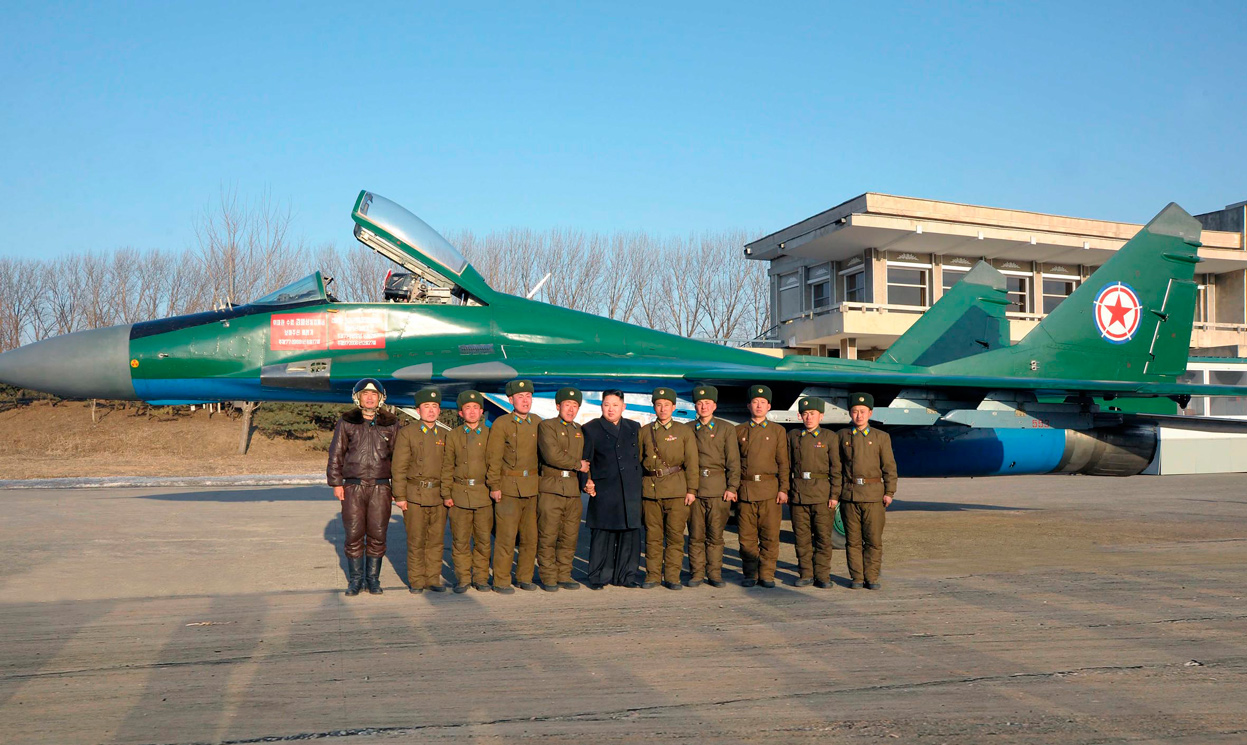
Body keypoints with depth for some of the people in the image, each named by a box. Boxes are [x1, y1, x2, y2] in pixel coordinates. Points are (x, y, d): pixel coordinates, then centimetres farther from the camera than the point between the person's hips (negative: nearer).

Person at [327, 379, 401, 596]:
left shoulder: (390, 424, 7)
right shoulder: (346, 422, 5)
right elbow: (336, 454, 7)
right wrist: (336, 482, 2)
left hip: (381, 487, 1)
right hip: (353, 486, -1)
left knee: (377, 535, 3)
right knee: (354, 535, 2)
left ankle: (373, 579, 16)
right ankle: (355, 580, 14)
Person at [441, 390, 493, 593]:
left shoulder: (490, 434, 7)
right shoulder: (453, 436, 8)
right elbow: (447, 467, 7)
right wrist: (446, 494, 1)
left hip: (484, 494, 0)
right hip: (459, 493, 0)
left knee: (483, 539, 2)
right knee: (460, 539, 2)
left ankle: (481, 578, 14)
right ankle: (462, 578, 12)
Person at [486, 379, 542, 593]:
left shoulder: (537, 422, 10)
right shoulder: (501, 424, -4)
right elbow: (493, 457, -5)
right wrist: (494, 486, -9)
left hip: (533, 487, 5)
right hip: (509, 487, -4)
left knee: (530, 536, 8)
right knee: (506, 537, -5)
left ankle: (525, 577, 20)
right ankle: (501, 581, 5)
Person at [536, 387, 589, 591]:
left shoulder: (579, 431, 18)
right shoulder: (546, 426, -1)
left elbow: (584, 459, 27)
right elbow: (552, 455, -15)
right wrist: (578, 464, -7)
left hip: (573, 489, 5)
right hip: (550, 489, -5)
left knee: (569, 536, 6)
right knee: (548, 536, -2)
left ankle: (564, 576, 15)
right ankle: (548, 578, 7)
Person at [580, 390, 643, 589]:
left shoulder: (634, 428, 15)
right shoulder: (591, 429, 5)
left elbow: (641, 457, 19)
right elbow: (585, 460, 3)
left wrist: (640, 485, 12)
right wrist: (586, 483, -9)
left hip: (631, 492, 3)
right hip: (604, 493, -3)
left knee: (630, 535, 5)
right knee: (602, 535, -2)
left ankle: (625, 576, 16)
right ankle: (598, 578, 8)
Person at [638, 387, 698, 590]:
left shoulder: (684, 431, 6)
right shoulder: (644, 432, 12)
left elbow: (691, 463, 3)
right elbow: (637, 462, 14)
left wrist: (691, 490, -4)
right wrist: (637, 490, 10)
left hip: (677, 489, -2)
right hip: (650, 488, 2)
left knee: (675, 534, -1)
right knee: (652, 535, 4)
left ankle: (672, 577, 7)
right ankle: (652, 575, 12)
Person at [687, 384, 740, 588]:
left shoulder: (726, 428, 8)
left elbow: (733, 461, 4)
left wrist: (732, 487, -4)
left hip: (718, 488, -1)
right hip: (694, 486, 1)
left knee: (716, 534, 1)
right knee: (696, 534, 1)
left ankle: (714, 573, 10)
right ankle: (696, 573, 10)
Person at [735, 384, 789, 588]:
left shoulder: (778, 431, 9)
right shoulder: (738, 431, 11)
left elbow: (783, 463, 5)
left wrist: (783, 489, -4)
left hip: (770, 489, -1)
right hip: (745, 490, 1)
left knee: (770, 535, -1)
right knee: (746, 536, 2)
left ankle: (767, 575, 9)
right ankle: (750, 575, 13)